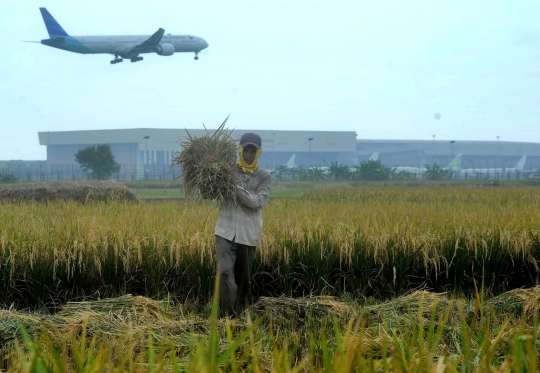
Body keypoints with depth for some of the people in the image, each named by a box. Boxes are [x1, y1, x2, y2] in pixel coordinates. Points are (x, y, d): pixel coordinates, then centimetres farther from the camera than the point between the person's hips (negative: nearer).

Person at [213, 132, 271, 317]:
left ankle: (241, 313, 23)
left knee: (243, 276, 9)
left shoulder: (264, 176, 3)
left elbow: (257, 202, -10)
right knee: (225, 272, -14)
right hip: (226, 231, 0)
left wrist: (236, 186, -18)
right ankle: (228, 313, -10)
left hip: (248, 234, 0)